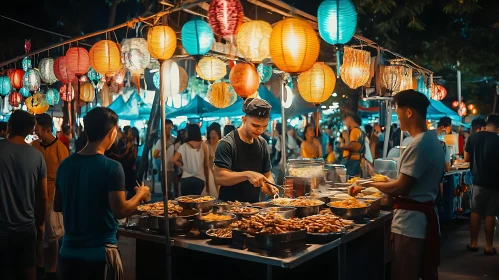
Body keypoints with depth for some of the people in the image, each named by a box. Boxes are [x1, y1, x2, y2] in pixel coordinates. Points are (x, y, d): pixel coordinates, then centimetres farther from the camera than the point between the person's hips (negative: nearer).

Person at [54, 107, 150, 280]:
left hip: (69, 251, 6)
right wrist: (140, 195, -4)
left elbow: (57, 206, 11)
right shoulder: (112, 167, -18)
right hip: (100, 253, -6)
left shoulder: (65, 165, 1)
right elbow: (120, 211, -20)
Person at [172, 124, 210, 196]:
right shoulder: (203, 146, 0)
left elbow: (174, 160, -9)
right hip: (200, 180, 0)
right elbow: (206, 166, 1)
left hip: (186, 179, 0)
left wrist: (183, 167, 8)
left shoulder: (183, 146, 1)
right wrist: (207, 183, 9)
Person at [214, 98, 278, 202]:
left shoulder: (262, 144, 7)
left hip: (254, 204, 2)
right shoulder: (226, 144, -11)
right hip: (229, 205, -2)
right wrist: (247, 175, -28)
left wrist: (268, 185, -8)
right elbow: (219, 177, -17)